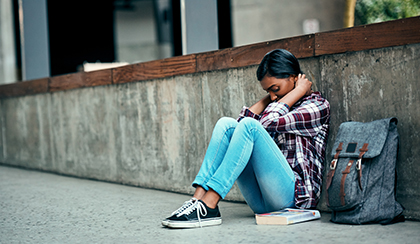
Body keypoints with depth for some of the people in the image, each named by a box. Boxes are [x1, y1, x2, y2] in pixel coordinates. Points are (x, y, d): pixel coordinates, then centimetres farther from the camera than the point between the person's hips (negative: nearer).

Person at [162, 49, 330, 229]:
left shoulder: (318, 106, 3)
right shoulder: (278, 106, 24)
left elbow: (270, 123, -12)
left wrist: (298, 91, 0)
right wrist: (269, 97, 13)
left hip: (295, 193, -7)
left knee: (250, 126, -24)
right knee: (226, 124, -6)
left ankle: (208, 207, -32)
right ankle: (198, 198, -22)